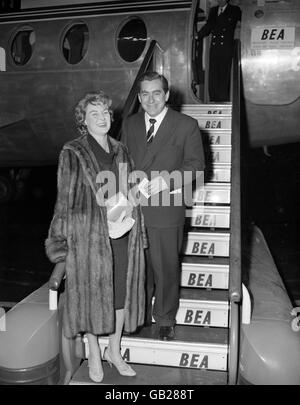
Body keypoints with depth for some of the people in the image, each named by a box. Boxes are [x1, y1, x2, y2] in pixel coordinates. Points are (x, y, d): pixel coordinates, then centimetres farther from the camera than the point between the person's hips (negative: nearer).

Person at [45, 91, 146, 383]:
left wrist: (138, 234, 10)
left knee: (122, 290, 11)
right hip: (89, 234, -4)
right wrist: (61, 242, -7)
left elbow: (130, 193, 12)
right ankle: (94, 355, 29)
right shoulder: (73, 153, -5)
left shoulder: (120, 151, 9)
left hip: (123, 233, 5)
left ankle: (114, 350, 33)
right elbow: (65, 200, -5)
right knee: (92, 293, 7)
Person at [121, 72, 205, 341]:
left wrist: (167, 180, -20)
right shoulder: (129, 125, 10)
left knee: (166, 267, 9)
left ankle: (165, 319, 30)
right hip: (133, 208, 4)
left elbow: (196, 165, -5)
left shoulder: (187, 125, -3)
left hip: (165, 210, -3)